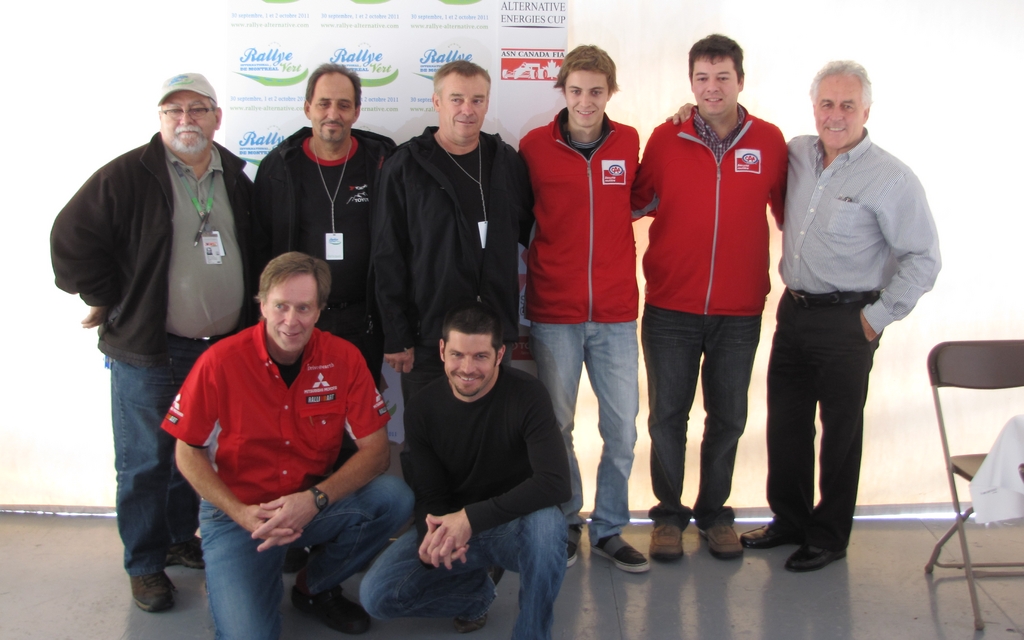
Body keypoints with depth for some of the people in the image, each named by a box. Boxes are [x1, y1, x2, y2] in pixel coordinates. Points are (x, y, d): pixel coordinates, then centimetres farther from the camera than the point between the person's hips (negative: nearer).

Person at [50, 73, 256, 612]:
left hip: (222, 348, 5)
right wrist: (110, 301, -7)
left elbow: (254, 251, 21)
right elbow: (70, 240, -10)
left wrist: (244, 319, 13)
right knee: (144, 463, 4)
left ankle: (181, 539, 36)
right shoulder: (127, 176, -9)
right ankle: (145, 564, 19)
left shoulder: (236, 180, 8)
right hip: (148, 351, -5)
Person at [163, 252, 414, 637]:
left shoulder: (343, 359, -9)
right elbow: (188, 454, -5)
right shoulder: (220, 363, -14)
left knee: (394, 498, -24)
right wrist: (243, 515, -18)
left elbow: (376, 450, -9)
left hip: (315, 502, 3)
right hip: (237, 511, -3)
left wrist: (315, 500, -24)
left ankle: (315, 587, 3)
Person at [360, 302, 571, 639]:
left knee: (546, 523, -39)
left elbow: (555, 482, -28)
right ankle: (477, 587, 11)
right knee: (376, 594, -15)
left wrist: (472, 518, -34)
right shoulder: (422, 408, -7)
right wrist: (434, 535, -26)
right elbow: (430, 494, -2)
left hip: (516, 526, -3)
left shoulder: (526, 395, -18)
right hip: (452, 524, 4)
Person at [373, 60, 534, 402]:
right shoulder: (404, 167, -3)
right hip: (427, 336, -3)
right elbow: (387, 258, -4)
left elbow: (528, 230, 15)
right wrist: (396, 336, -8)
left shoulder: (507, 161, 7)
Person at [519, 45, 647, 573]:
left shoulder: (629, 143, 4)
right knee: (556, 425, 7)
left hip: (616, 314, 2)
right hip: (554, 313, -2)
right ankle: (565, 524, 27)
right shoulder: (534, 146, -2)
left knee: (622, 427, 6)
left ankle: (609, 529, 24)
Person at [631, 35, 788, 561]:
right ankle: (669, 515, 26)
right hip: (671, 308, -1)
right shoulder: (665, 139, -3)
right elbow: (637, 201, 10)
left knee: (728, 418, 12)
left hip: (739, 311, 1)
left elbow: (786, 209, 10)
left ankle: (714, 513, 31)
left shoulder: (769, 142, -1)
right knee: (667, 416, 8)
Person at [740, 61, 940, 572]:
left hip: (846, 322, -6)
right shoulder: (797, 153, 6)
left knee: (840, 429, 6)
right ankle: (789, 519, 31)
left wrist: (877, 317, -11)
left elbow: (923, 259, -9)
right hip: (793, 312, 6)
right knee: (785, 421, 13)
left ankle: (828, 536, 21)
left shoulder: (891, 178, -11)